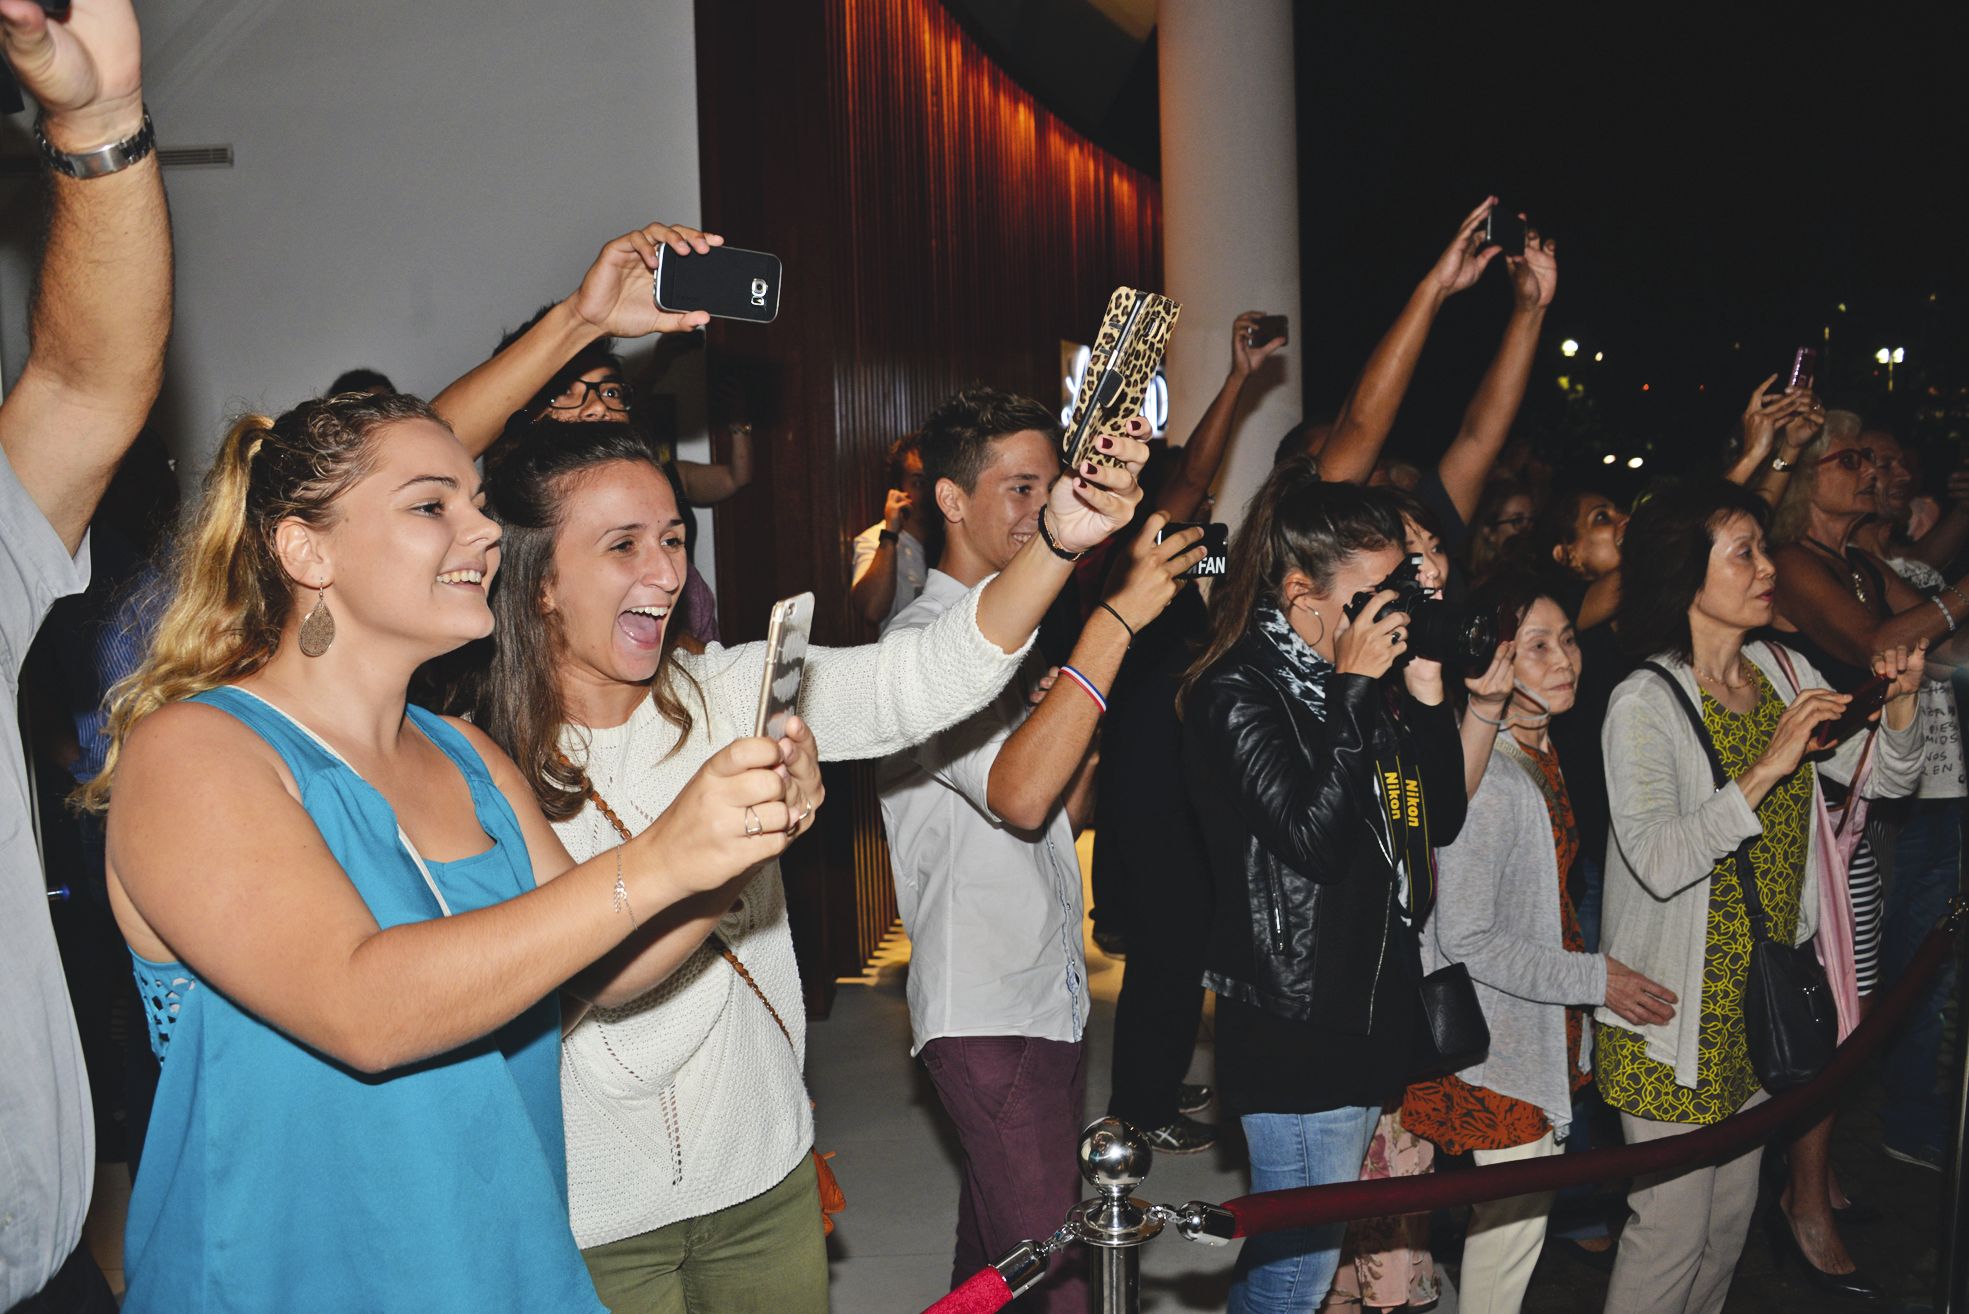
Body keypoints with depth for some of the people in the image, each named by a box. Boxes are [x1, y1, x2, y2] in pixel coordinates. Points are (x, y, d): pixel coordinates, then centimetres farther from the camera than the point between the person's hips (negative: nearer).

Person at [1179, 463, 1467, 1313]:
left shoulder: (1356, 678, 10)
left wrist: (1426, 696, -1)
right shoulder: (1237, 692, -13)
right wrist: (1354, 691, -18)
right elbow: (1313, 836, -23)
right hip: (1295, 1027, -8)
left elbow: (1440, 822, 11)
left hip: (1373, 1010, 8)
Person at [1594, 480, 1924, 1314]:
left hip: (1762, 998, 7)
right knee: (1672, 1226, 1)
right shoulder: (1644, 703, -16)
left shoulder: (1783, 672, 5)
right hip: (1677, 1011, -7)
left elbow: (1886, 776, 10)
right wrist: (1767, 768, -31)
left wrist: (1900, 699, -8)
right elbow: (1658, 861, -27)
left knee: (1731, 1217, 18)